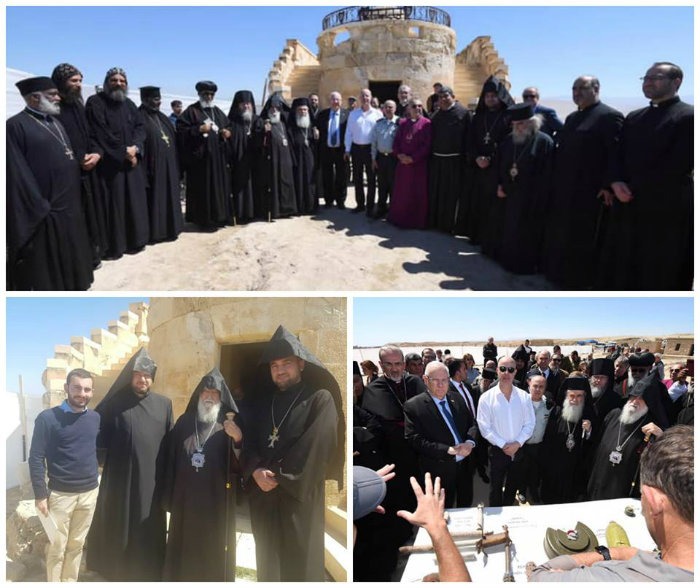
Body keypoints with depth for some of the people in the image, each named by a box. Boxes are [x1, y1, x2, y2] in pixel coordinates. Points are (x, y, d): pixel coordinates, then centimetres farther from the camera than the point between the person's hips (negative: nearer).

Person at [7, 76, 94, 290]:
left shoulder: (54, 122, 15)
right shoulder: (16, 126, -12)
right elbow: (18, 175, -16)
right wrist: (39, 208, -18)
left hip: (67, 206, 8)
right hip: (42, 213, -8)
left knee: (68, 259, 18)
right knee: (44, 268, 3)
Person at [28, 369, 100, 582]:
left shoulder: (95, 418, 2)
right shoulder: (48, 418, -11)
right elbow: (36, 458, -10)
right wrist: (40, 494, -12)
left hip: (89, 492, 4)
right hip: (59, 493, -3)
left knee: (77, 544, 15)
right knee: (56, 547, 6)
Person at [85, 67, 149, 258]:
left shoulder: (129, 104, 15)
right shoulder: (95, 102, -4)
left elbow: (141, 127, 6)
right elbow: (101, 133, -12)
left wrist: (135, 147, -13)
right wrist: (123, 152, -13)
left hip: (132, 161, 6)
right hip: (110, 164, -6)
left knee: (135, 202, 8)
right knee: (113, 204, -4)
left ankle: (134, 240, 18)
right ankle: (113, 246, 3)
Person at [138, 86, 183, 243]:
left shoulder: (162, 117, 15)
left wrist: (175, 166, 12)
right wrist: (144, 170, -20)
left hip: (168, 166, 8)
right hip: (153, 166, -8)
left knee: (168, 197, 11)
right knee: (154, 200, -2)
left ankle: (168, 229, 20)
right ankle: (154, 232, 5)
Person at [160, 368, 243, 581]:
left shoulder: (231, 424, -2)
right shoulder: (184, 421, 6)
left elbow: (240, 465, -9)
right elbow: (170, 459, 7)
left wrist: (238, 440, -28)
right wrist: (168, 497, 4)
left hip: (216, 500, -2)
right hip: (185, 498, 3)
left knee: (213, 551, 4)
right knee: (184, 549, 10)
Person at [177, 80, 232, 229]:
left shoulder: (218, 112, 18)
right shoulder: (191, 111, -1)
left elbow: (229, 126, 23)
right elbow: (181, 130, -8)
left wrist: (228, 133, 0)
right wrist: (199, 129, -20)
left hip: (219, 157, 6)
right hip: (200, 157, -6)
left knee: (220, 186, 8)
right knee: (204, 189, -5)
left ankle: (220, 216, 17)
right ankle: (206, 220, -1)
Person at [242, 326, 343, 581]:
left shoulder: (320, 399, -3)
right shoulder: (260, 402, 14)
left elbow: (317, 447, -13)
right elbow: (248, 442, 7)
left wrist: (279, 476, -12)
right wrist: (256, 471, -12)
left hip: (300, 496, -5)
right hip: (262, 495, 5)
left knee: (299, 564, 3)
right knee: (268, 564, 12)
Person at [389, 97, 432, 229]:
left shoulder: (427, 123, -7)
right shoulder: (403, 123, 8)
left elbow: (427, 145, -12)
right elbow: (396, 141, 8)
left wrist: (413, 158, -16)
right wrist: (399, 155, -10)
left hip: (419, 164, -4)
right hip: (403, 163, 4)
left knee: (419, 192, 2)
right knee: (402, 192, 11)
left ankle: (418, 220, 13)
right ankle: (401, 218, 24)